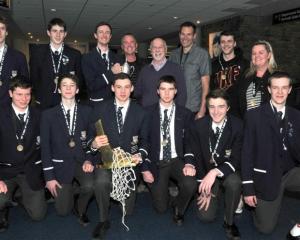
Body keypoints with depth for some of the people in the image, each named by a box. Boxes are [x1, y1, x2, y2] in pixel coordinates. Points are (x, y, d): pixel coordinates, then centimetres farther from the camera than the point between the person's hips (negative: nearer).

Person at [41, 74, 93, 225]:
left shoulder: (87, 112, 3)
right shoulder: (48, 114, 0)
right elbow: (45, 146, -2)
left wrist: (89, 160, -14)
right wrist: (49, 177, -6)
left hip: (82, 161, 0)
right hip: (61, 164, 0)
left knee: (90, 185, -30)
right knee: (63, 211, -2)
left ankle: (80, 208, 4)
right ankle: (67, 192, 33)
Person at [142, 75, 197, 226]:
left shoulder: (185, 114, 3)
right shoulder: (148, 113, 1)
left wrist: (189, 163, -17)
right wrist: (145, 168, -5)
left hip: (177, 160, 1)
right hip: (156, 163, 0)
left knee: (190, 184, -30)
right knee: (161, 208, -6)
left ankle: (178, 208, 4)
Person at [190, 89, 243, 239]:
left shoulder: (238, 126, -15)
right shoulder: (198, 126, -10)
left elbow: (236, 160, -18)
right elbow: (197, 158, -5)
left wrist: (215, 172, -36)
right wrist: (204, 187, -11)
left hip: (227, 171, -1)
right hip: (206, 172, 1)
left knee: (234, 182, -36)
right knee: (206, 216, -11)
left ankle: (229, 221, -9)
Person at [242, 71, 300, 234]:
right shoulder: (254, 115, -6)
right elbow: (247, 152, -8)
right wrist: (248, 188, -11)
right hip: (266, 177, -3)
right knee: (265, 228, -1)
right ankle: (253, 200, 28)